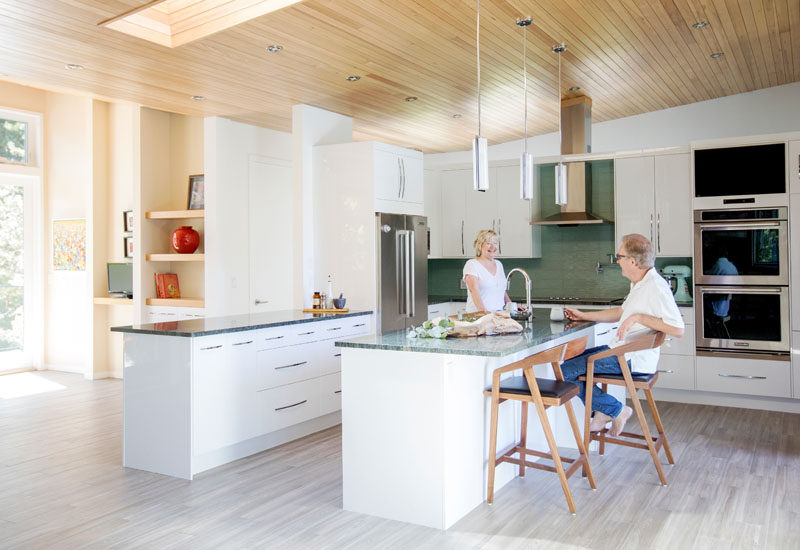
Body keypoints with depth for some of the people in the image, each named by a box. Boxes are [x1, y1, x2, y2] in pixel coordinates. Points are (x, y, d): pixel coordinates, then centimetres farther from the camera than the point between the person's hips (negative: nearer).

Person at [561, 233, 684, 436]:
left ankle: (617, 410, 1)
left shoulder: (656, 287, -21)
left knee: (566, 372, -12)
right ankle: (601, 413, 16)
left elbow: (678, 330, -26)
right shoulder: (639, 283, 11)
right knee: (572, 360, 18)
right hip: (620, 351, 11)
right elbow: (621, 312, 25)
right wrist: (583, 315, 23)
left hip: (632, 359, -11)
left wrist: (639, 317, -25)